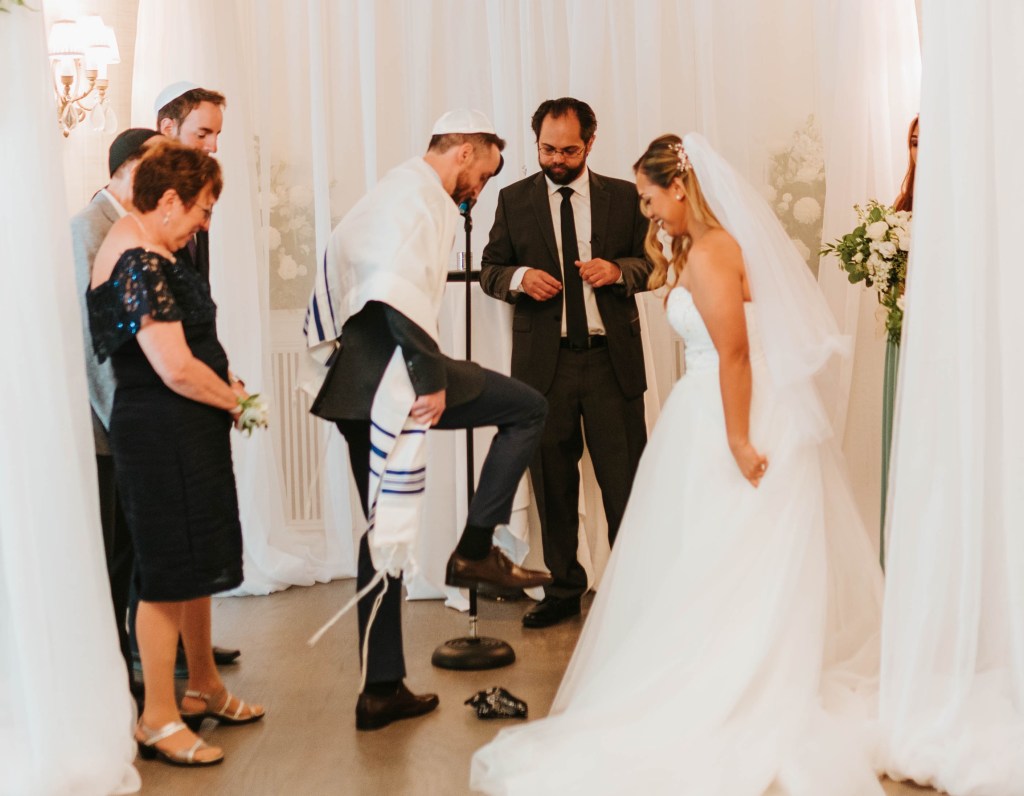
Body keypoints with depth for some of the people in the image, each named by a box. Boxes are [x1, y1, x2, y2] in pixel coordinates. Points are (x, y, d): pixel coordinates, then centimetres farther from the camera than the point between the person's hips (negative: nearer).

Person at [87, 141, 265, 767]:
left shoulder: (143, 250, 14)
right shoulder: (140, 263, -20)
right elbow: (177, 368, -24)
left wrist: (222, 383, 9)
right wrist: (234, 399, -8)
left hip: (185, 432, 11)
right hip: (163, 433, -11)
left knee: (196, 562, 19)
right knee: (170, 573, -2)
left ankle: (204, 687, 34)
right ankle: (159, 721, 10)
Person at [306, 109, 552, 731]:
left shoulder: (394, 191, 24)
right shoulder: (419, 194, -7)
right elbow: (399, 290, -23)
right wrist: (431, 377, -21)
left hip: (360, 383, 10)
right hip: (393, 376, -10)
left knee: (385, 529, 12)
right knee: (528, 409, 3)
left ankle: (381, 690, 18)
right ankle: (475, 551, 1)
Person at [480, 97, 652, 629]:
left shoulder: (623, 197, 7)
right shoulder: (514, 200, 7)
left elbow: (651, 262, 10)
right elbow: (489, 269, 10)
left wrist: (617, 270, -11)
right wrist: (518, 278, -12)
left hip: (612, 360, -1)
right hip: (544, 362, 1)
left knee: (625, 481, 1)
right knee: (553, 484, 8)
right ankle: (563, 588, 20)